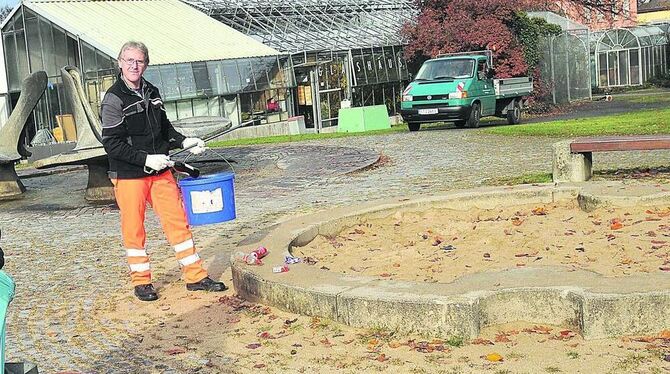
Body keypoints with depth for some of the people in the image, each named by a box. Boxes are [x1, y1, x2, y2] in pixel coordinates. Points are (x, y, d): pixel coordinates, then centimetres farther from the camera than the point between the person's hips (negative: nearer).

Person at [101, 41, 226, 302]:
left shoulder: (152, 92, 10)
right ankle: (141, 281, 18)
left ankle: (195, 276, 13)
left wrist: (184, 142, 7)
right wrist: (146, 159, -20)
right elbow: (112, 144, -14)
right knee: (133, 229, 4)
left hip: (160, 171, 6)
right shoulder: (114, 99, -11)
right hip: (128, 175, -6)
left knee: (177, 221, 5)